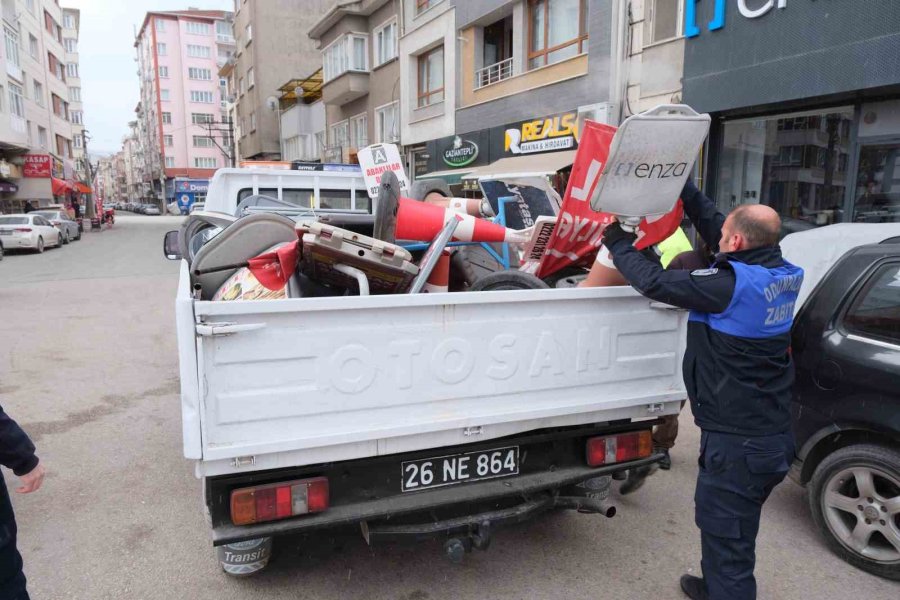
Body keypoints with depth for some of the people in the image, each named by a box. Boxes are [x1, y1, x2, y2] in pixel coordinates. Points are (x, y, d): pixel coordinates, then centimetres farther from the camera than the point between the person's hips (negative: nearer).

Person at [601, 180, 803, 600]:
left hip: (736, 443, -9)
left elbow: (654, 282, -19)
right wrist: (685, 189, 17)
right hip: (772, 436, 9)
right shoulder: (783, 276, 1)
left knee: (726, 537, 6)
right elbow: (712, 225, 11)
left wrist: (618, 244, -3)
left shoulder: (732, 284, -24)